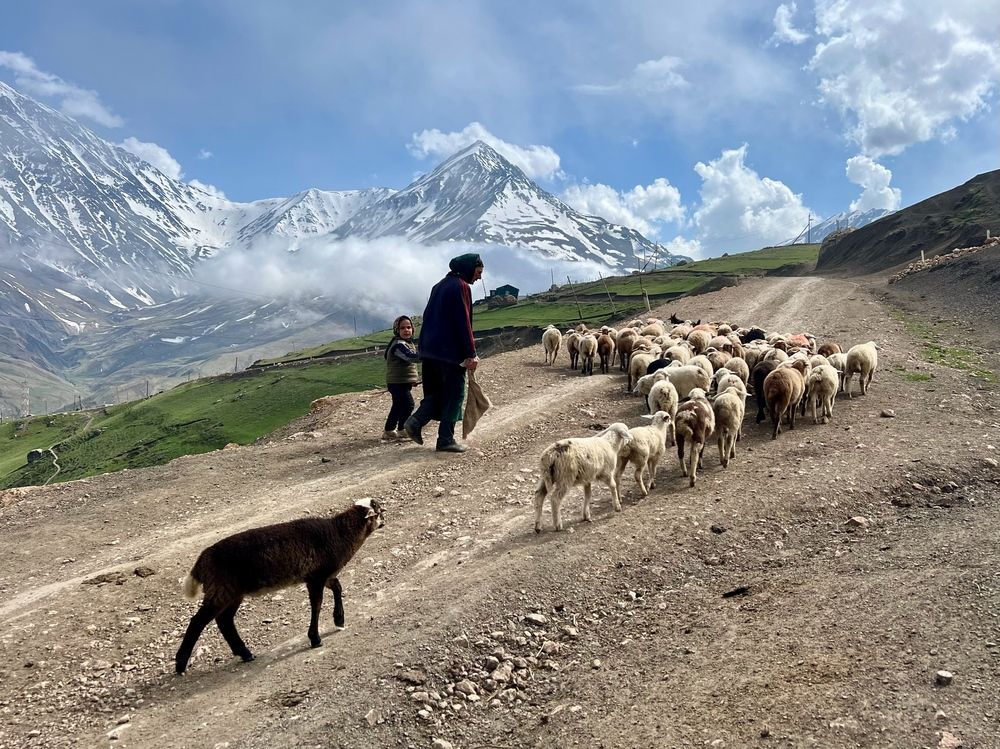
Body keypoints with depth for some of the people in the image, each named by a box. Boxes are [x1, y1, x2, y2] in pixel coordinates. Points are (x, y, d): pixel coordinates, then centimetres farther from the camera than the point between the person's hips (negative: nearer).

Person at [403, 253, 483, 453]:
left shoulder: (440, 286, 17)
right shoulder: (461, 287, -11)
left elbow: (429, 317, 20)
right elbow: (463, 323, -17)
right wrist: (471, 354, -16)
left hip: (431, 350, 8)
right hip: (452, 351, -8)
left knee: (437, 391, 16)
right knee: (455, 394, 0)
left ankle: (415, 422, -1)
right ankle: (446, 440, 1)